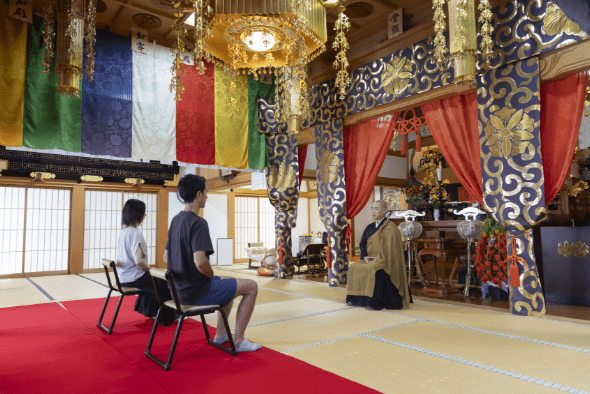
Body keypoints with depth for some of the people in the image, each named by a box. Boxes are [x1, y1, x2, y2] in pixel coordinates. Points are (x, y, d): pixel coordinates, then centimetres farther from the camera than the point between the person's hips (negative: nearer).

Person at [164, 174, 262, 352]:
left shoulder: (176, 220, 8)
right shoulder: (198, 223, -21)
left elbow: (166, 256, 16)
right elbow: (200, 262, -33)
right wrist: (212, 275, -10)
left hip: (180, 289, 10)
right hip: (197, 292, -9)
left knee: (229, 283, 31)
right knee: (251, 286, 1)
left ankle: (221, 334, 35)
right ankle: (238, 340, 7)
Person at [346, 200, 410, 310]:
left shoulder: (390, 227, -9)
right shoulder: (369, 228, 13)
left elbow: (392, 248, -16)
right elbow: (362, 243, 15)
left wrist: (379, 258, -19)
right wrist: (365, 256, -3)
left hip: (386, 261, -7)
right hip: (371, 260, 8)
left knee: (373, 270, -34)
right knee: (354, 267, -9)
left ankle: (375, 302, -25)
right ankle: (355, 299, -4)